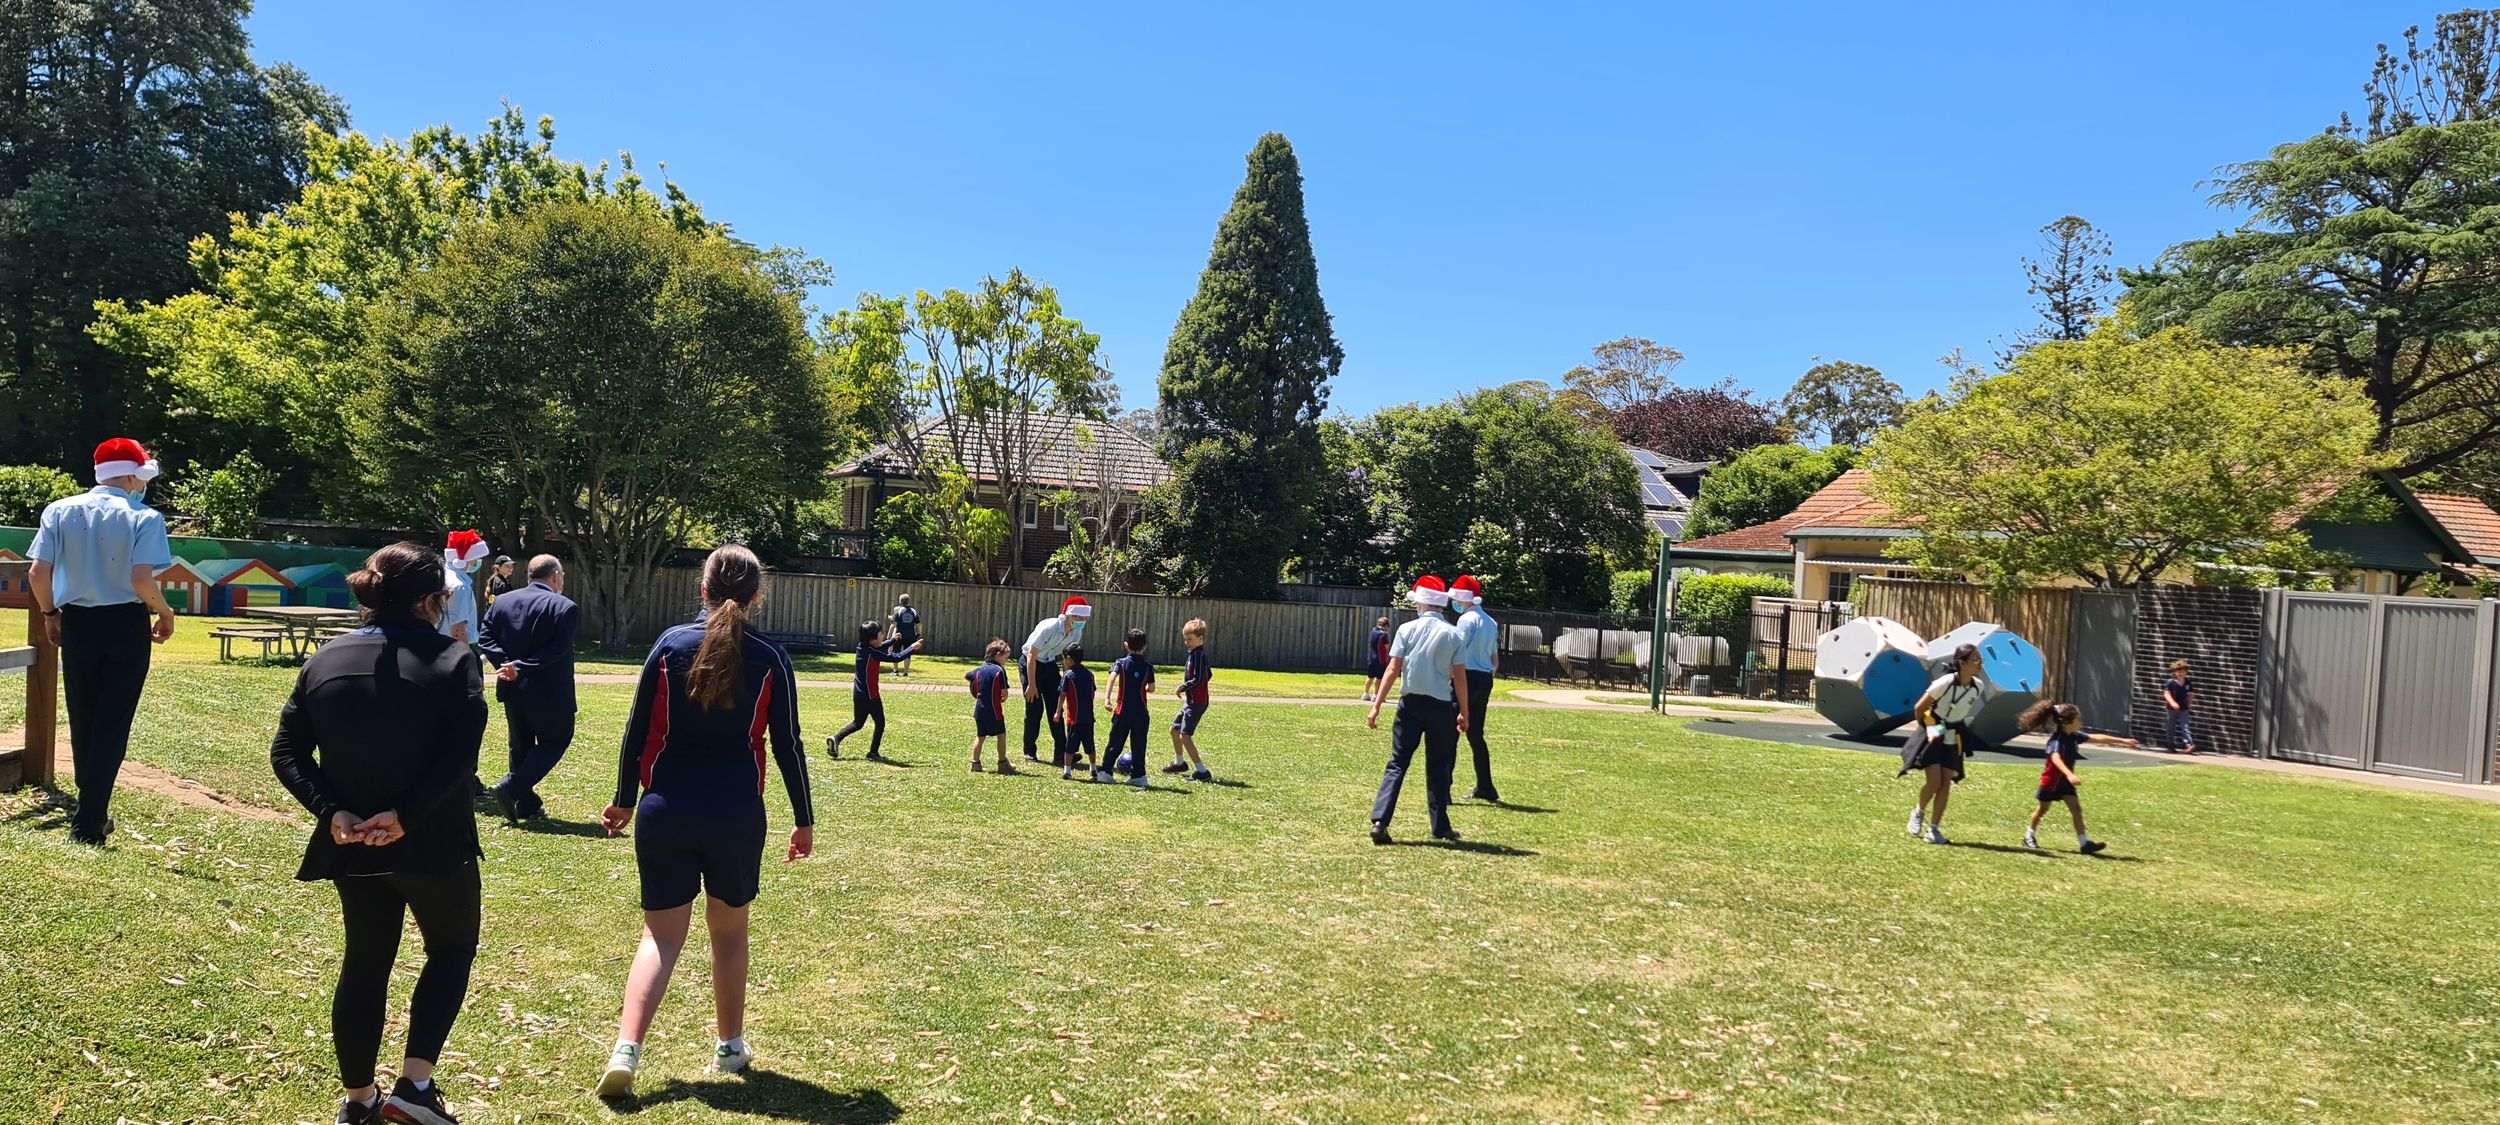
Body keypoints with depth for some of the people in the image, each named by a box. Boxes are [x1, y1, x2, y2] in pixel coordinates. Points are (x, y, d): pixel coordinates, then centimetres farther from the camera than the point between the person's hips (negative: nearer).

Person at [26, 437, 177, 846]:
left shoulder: (59, 510, 1)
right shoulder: (144, 517, -10)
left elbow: (38, 575, -4)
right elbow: (141, 581, -19)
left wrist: (50, 615, 13)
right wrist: (165, 612, 0)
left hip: (77, 624, 4)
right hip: (126, 626, -4)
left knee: (82, 721, 17)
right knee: (112, 724, 4)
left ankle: (92, 812, 27)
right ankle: (89, 821, 4)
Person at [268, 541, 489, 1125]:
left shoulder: (325, 661, 4)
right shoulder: (452, 659, -11)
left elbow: (287, 752, 1)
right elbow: (460, 756, -23)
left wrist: (332, 812, -6)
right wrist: (406, 816, -18)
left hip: (353, 846, 5)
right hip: (433, 844, -4)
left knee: (364, 963, 19)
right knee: (451, 949, 16)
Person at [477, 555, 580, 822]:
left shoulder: (502, 601, 5)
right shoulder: (565, 607, -12)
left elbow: (485, 637, -1)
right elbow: (557, 650, -21)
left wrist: (505, 663, -9)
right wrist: (521, 667, -17)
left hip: (513, 689, 6)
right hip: (548, 692, -6)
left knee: (519, 744, 17)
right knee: (555, 740, 9)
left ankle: (526, 803, 22)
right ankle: (510, 788, -5)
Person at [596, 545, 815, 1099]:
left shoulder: (671, 643, -1)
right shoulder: (769, 658, -4)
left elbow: (637, 729, 1)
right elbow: (787, 747, -2)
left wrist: (625, 799, 13)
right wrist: (804, 820, 8)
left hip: (666, 811, 1)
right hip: (737, 815, 0)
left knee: (661, 935, 7)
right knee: (729, 932, 17)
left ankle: (626, 1050, -9)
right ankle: (730, 1046, 29)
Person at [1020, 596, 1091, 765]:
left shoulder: (1077, 632, -11)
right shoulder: (1048, 628, -29)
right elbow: (1032, 655, -25)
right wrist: (1032, 685, -24)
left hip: (1050, 665, 6)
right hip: (1031, 664, -6)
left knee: (1056, 709, -2)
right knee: (1034, 709, -5)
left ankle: (1060, 754, -3)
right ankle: (1029, 751, 11)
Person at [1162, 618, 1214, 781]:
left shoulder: (1198, 655, -17)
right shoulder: (1195, 654, 13)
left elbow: (1198, 679, -25)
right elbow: (1209, 674, 21)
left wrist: (1182, 688, -14)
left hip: (1197, 702, -11)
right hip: (1191, 701, 11)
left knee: (1184, 736, -14)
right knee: (1174, 730, 22)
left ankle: (1202, 772, -14)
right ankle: (1179, 763, 40)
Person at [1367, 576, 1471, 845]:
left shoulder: (1407, 629, -2)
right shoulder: (1452, 634, 0)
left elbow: (1392, 669, -7)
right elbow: (1460, 677, 1)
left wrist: (1376, 706, -6)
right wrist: (1464, 712, 10)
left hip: (1411, 704, 0)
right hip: (1441, 706, 0)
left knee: (1397, 764, 2)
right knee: (1438, 767, 13)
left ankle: (1379, 821, -11)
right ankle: (1440, 827, 17)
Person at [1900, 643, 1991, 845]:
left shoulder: (1978, 687, -6)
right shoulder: (1945, 683, -23)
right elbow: (1919, 708, -13)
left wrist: (1959, 727, 12)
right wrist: (1928, 729, -11)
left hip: (1953, 738, 5)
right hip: (1933, 735, -5)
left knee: (1946, 782, -2)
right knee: (1934, 782, -12)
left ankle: (1934, 828, 4)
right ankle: (1919, 813, 17)